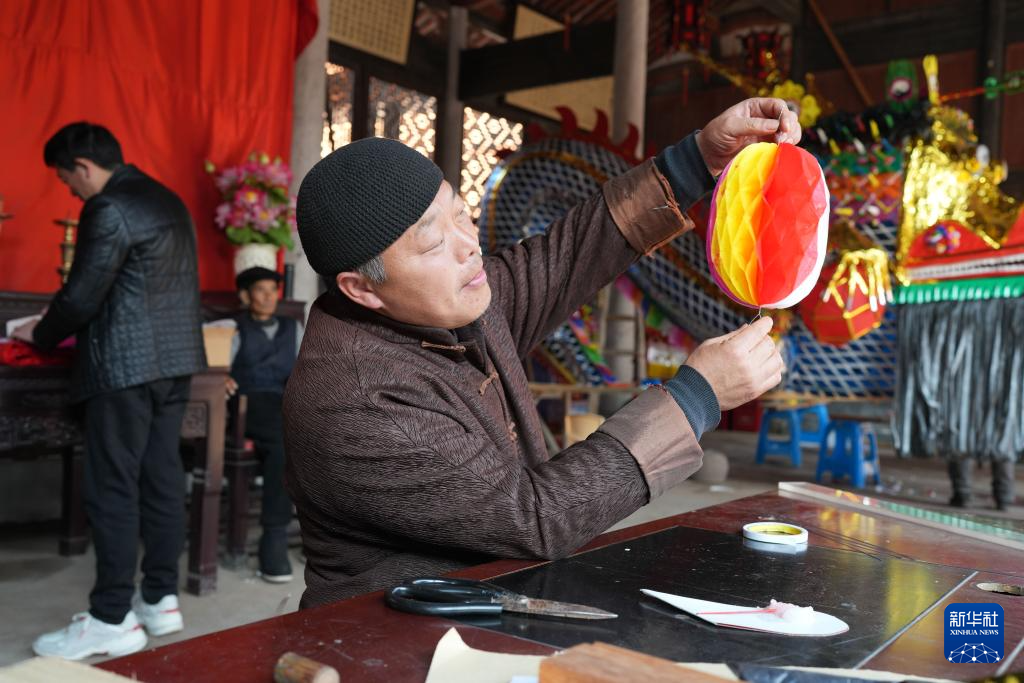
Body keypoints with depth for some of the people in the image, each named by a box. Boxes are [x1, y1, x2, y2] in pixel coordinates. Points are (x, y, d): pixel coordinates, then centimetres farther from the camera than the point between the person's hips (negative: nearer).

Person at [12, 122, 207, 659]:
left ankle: (112, 620, 3)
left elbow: (82, 295, -12)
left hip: (126, 364, -9)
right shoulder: (168, 201, 17)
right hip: (175, 358, 9)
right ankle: (161, 600, 17)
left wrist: (41, 335, 8)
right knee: (161, 480, 10)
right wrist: (80, 329, 27)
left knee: (111, 489, -3)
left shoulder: (109, 209, -12)